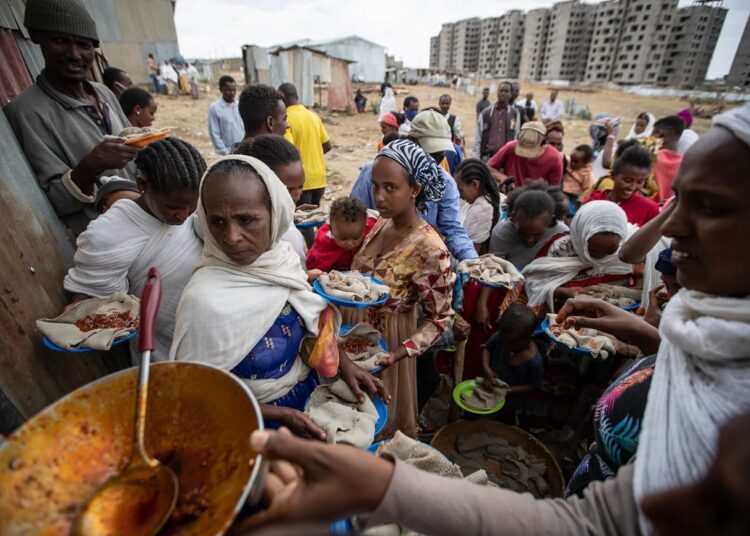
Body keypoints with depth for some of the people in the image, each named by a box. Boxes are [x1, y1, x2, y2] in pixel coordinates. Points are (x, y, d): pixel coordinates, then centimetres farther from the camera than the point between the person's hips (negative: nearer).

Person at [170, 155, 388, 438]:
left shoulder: (283, 257, -14)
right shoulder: (206, 300, -31)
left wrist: (344, 363, -6)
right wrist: (281, 415, -21)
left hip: (310, 393, 5)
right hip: (258, 426, -5)